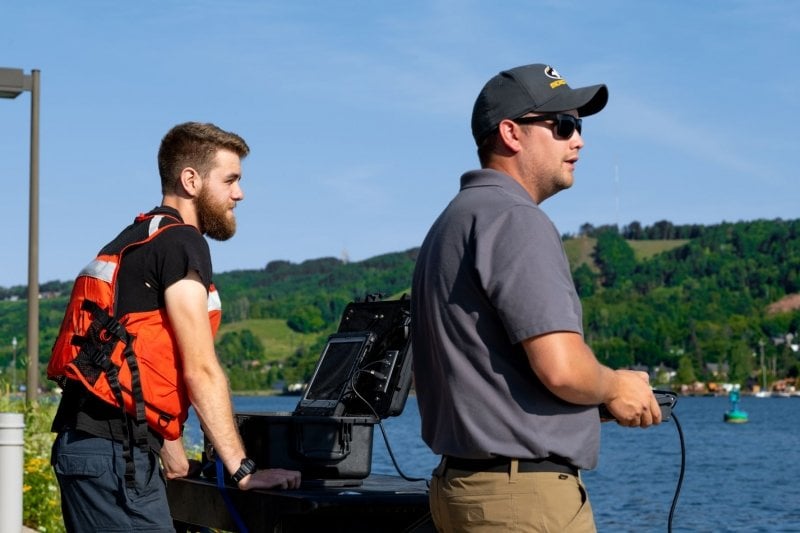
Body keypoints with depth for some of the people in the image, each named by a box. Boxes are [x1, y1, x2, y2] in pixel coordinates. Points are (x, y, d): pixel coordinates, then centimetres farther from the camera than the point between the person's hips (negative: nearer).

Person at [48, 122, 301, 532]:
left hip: (85, 443, 10)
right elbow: (201, 372, -14)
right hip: (114, 451, -10)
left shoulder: (139, 240, 21)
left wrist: (171, 454, 28)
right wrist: (245, 471, -13)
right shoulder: (181, 243, -9)